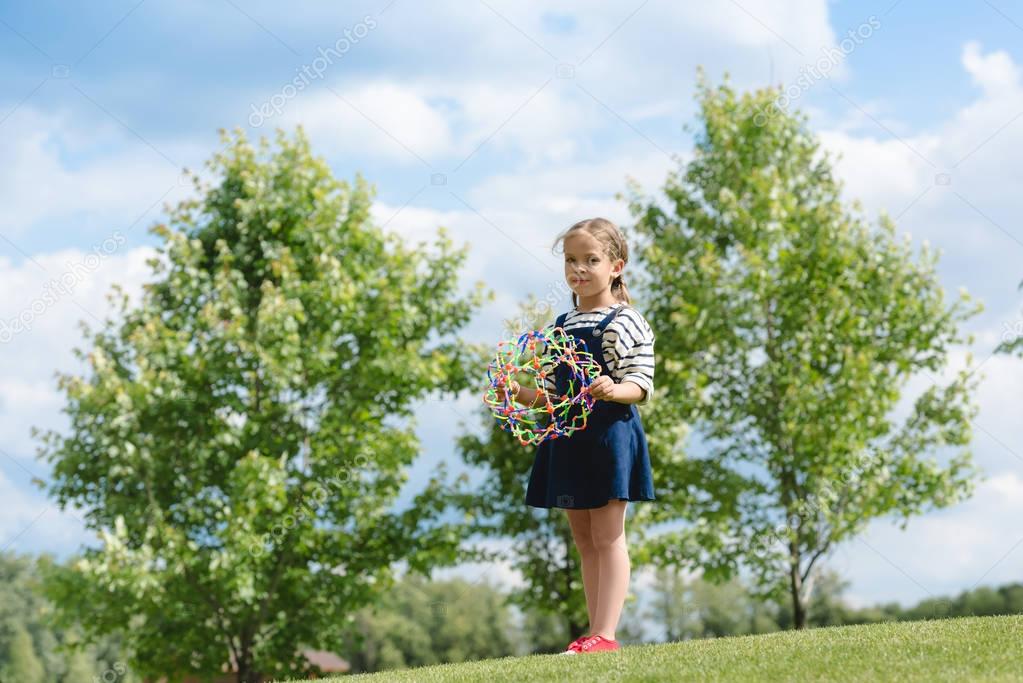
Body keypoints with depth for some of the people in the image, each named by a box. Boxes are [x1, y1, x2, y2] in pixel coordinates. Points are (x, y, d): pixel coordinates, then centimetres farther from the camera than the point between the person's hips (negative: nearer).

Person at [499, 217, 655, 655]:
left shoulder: (625, 323, -5)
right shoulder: (561, 327, 16)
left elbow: (641, 386, -11)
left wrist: (613, 391, -31)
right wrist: (520, 394, -2)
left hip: (609, 435, -7)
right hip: (568, 440, 7)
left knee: (607, 536, -6)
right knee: (583, 540, 9)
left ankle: (605, 635, -7)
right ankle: (596, 632, 14)